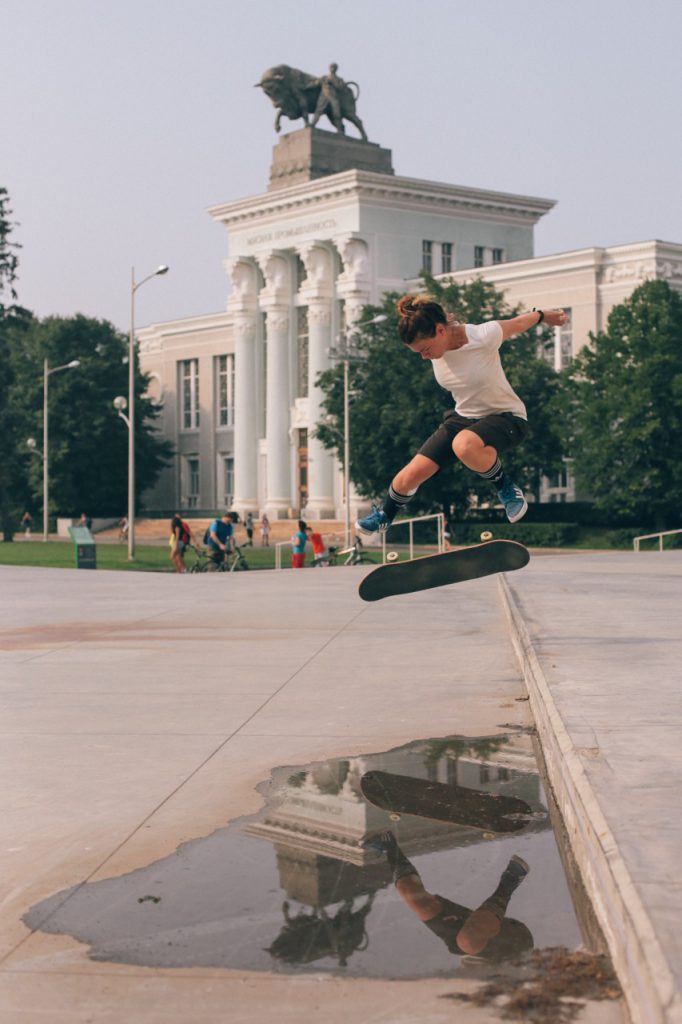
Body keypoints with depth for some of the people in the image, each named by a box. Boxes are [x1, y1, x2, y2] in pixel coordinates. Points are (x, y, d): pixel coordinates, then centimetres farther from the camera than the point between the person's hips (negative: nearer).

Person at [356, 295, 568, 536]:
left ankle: (506, 488, -13)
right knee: (412, 474, -5)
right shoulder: (434, 345, -12)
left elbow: (519, 322, -8)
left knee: (464, 445, -40)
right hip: (463, 416, 6)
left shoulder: (484, 336, -29)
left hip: (506, 417, -6)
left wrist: (544, 315, 11)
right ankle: (384, 516, 25)